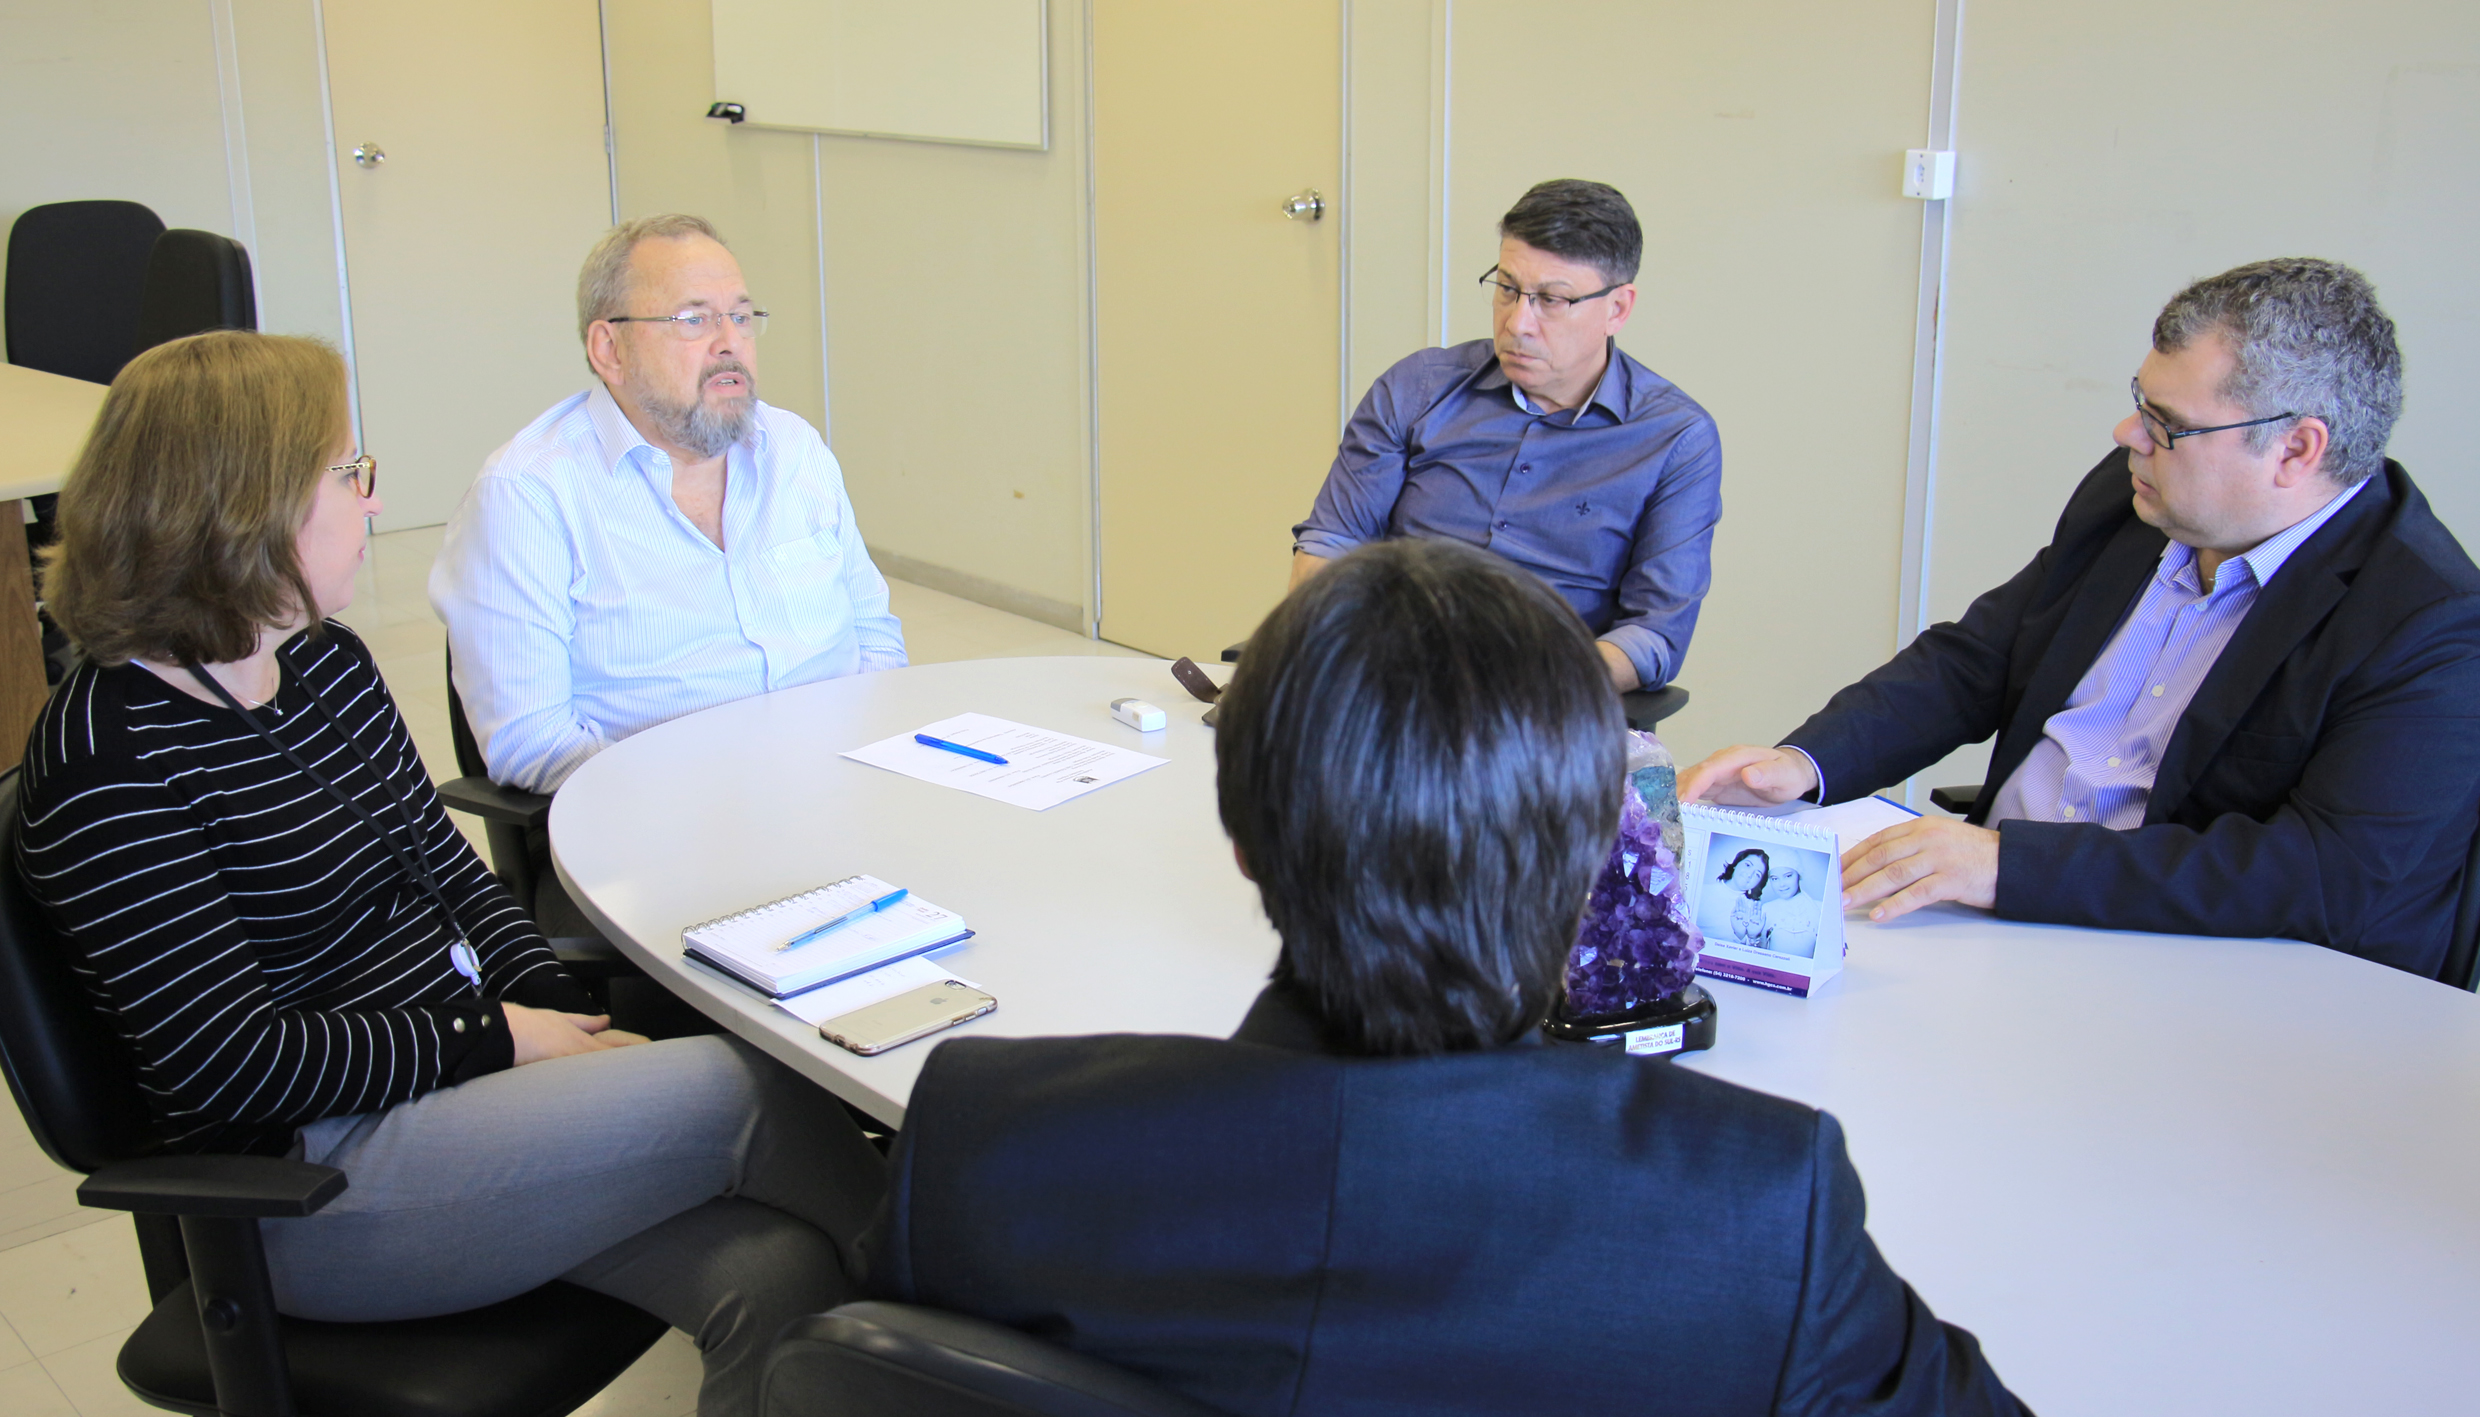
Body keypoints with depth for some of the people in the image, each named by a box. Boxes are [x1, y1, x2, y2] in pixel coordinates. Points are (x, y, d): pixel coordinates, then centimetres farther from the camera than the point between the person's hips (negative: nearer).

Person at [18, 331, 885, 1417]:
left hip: (453, 1077, 8)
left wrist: (559, 1011, -1)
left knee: (777, 1275, -14)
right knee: (738, 1092, -19)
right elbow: (237, 1060, -19)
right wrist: (499, 1038, -14)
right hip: (311, 1191, -8)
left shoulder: (329, 664, 10)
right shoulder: (108, 759, -16)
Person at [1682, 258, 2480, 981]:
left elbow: (2334, 878, -24)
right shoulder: (2129, 498, 7)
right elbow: (1974, 660, 13)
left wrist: (2012, 863, -30)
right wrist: (1804, 763, -6)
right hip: (1994, 921, 7)